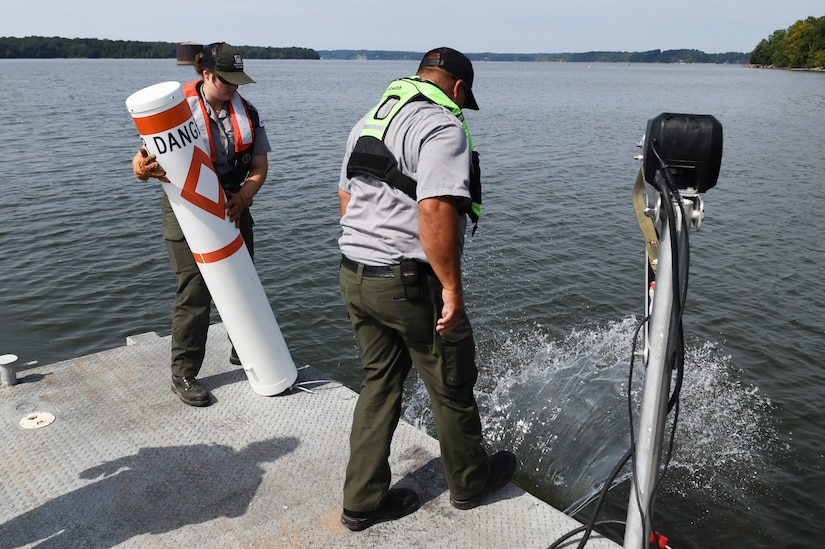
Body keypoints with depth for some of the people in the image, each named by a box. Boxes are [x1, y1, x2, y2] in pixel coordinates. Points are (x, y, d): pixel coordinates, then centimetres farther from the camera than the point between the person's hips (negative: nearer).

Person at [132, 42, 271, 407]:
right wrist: (143, 167, -37)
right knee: (194, 292, -5)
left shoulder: (247, 112, 4)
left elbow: (260, 165, 2)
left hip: (233, 209, 5)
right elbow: (146, 158, -12)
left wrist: (244, 196, -17)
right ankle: (183, 375, 9)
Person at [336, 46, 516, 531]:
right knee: (452, 388, 12)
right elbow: (435, 211, -27)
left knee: (380, 384, 19)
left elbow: (346, 196, 21)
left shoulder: (369, 121, 14)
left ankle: (364, 500, 27)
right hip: (411, 284, -8)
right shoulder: (443, 126, -14)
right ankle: (470, 482, 34)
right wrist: (452, 288, -21)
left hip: (355, 274, 8)